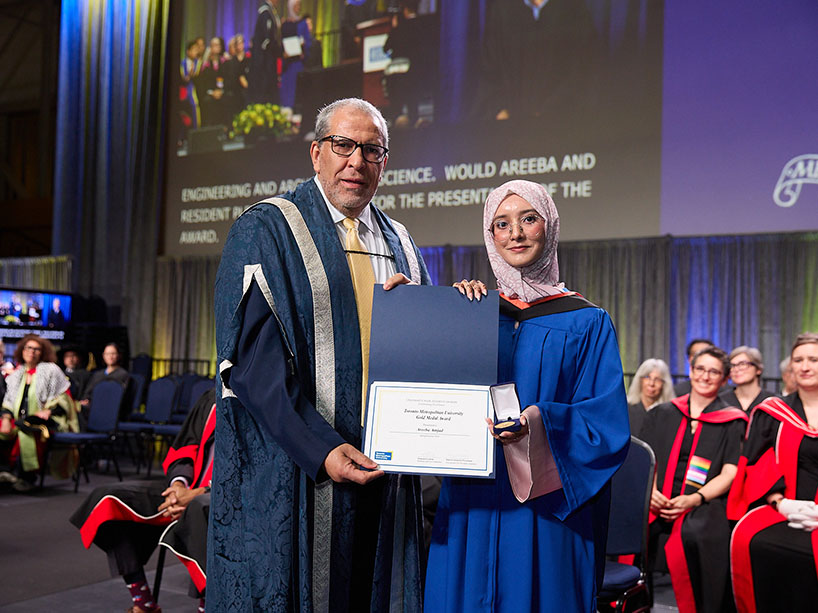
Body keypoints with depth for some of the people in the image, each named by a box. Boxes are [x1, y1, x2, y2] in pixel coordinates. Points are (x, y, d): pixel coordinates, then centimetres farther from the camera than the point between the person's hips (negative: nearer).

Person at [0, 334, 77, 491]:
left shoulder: (51, 370, 6)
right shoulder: (17, 374, 21)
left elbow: (63, 399, 0)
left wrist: (48, 412, -16)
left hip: (46, 421, -5)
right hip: (20, 421, 5)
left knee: (25, 430, -36)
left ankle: (25, 477, -30)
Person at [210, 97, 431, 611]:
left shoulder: (399, 245, 14)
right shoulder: (265, 231, -3)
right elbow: (253, 360, -14)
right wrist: (320, 450, -23)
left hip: (383, 470, 5)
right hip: (290, 471, -5)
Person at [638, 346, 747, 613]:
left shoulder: (732, 421, 11)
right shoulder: (664, 413, 19)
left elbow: (730, 473, 2)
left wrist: (695, 498, -13)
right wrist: (649, 488, -9)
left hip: (705, 503, -2)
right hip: (659, 499, 2)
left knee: (690, 535, -34)